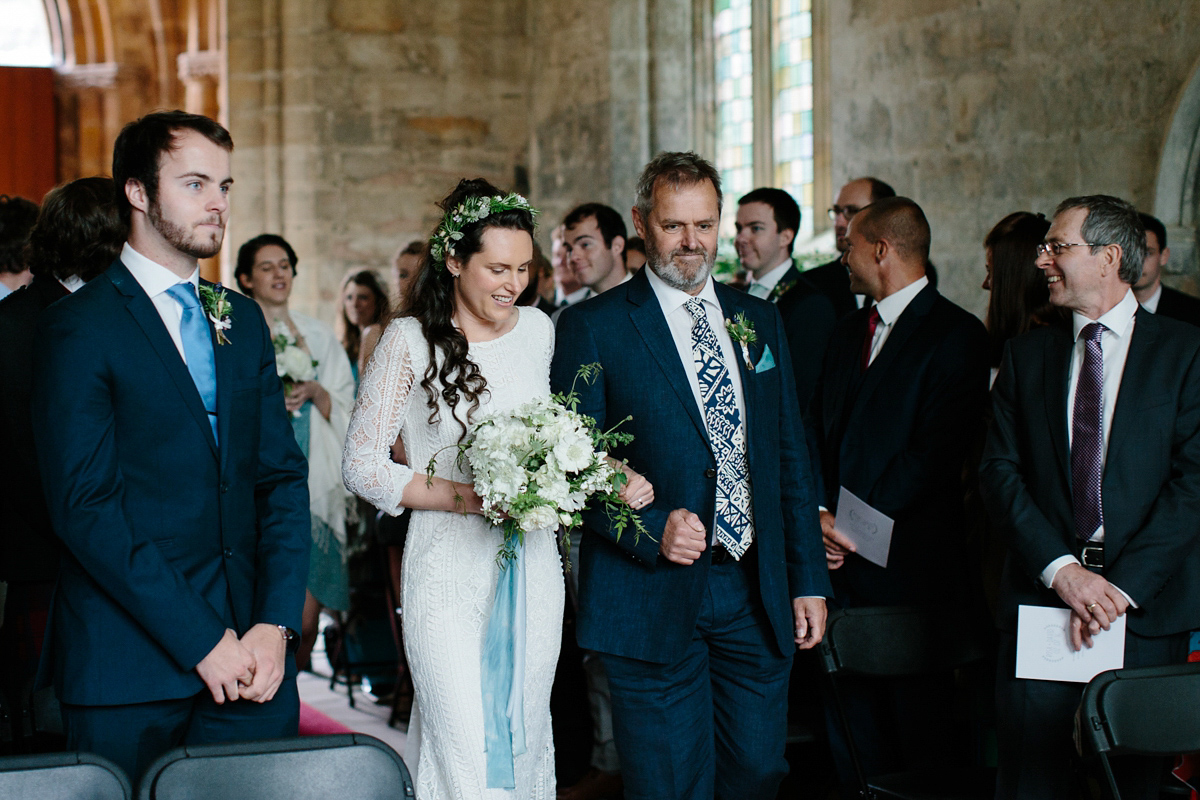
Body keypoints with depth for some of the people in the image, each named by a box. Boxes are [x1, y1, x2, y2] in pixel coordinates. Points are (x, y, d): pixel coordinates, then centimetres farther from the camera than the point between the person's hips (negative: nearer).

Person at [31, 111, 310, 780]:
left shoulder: (244, 322, 14)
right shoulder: (79, 328, -6)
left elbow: (282, 477, 9)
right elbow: (86, 505, -13)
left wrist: (275, 625, -5)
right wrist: (200, 641, -15)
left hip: (251, 657, 5)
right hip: (130, 672, -5)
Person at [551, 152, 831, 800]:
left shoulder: (759, 320, 13)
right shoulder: (592, 327, -2)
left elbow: (789, 455, 14)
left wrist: (809, 579, 10)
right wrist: (650, 529, -20)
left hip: (756, 594, 4)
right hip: (653, 599, -4)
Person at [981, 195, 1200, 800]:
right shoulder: (1027, 353, 10)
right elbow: (999, 470, 4)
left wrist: (1122, 586, -14)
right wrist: (1061, 568, -10)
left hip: (1146, 601, -2)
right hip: (1041, 592, 2)